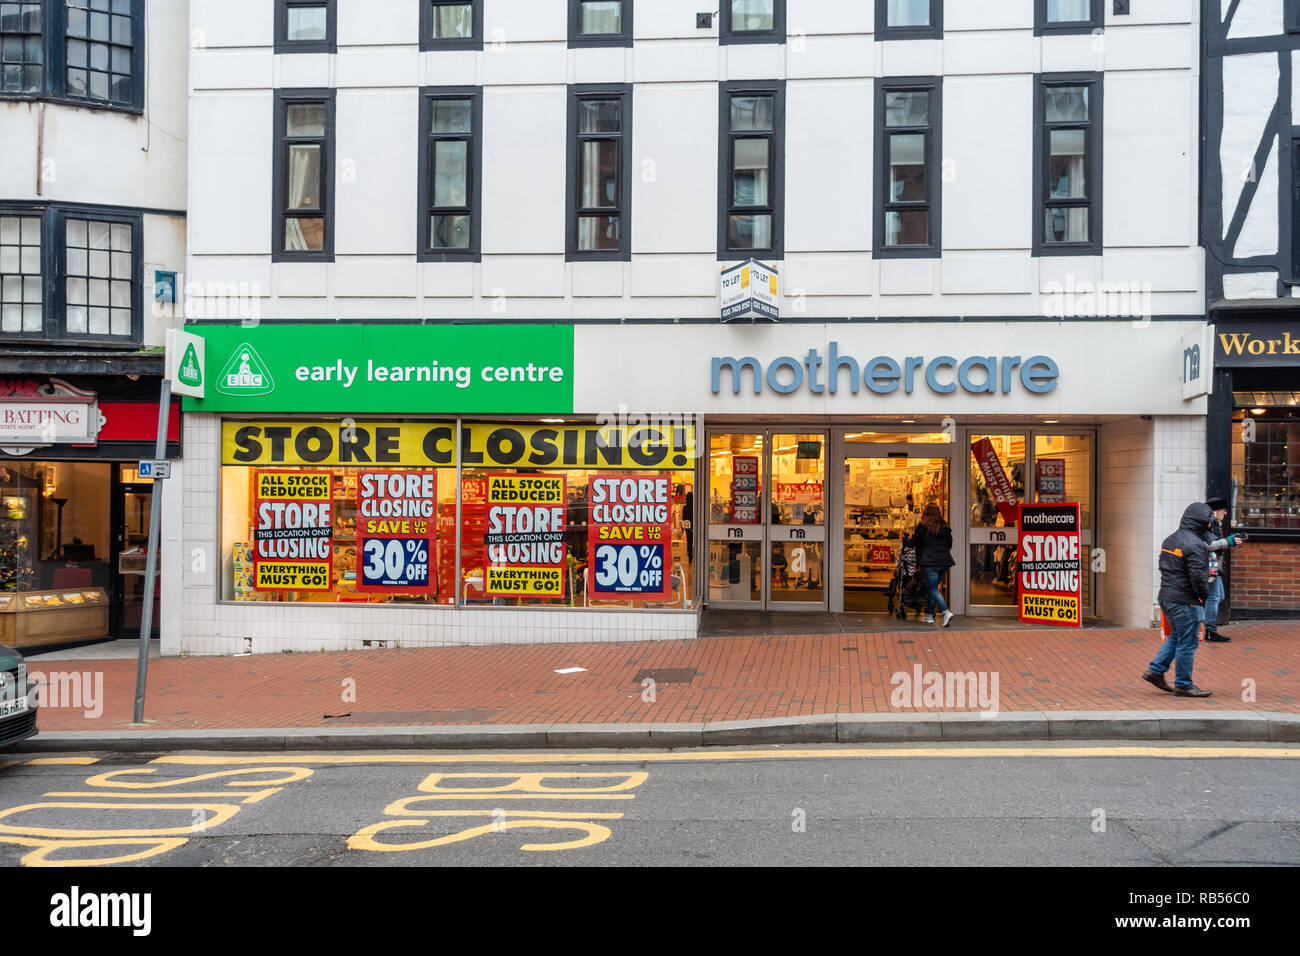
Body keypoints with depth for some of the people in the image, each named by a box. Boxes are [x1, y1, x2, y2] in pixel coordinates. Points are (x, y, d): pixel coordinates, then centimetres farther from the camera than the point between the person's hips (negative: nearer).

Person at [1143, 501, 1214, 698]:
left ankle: (1155, 670, 18)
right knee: (1187, 643, 1)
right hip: (1185, 601, -9)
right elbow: (1198, 575, -22)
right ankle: (1183, 685, 8)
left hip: (1166, 597, 9)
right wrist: (1204, 595, -7)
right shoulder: (1195, 544, -17)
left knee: (1176, 636, 21)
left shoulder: (1169, 540, 11)